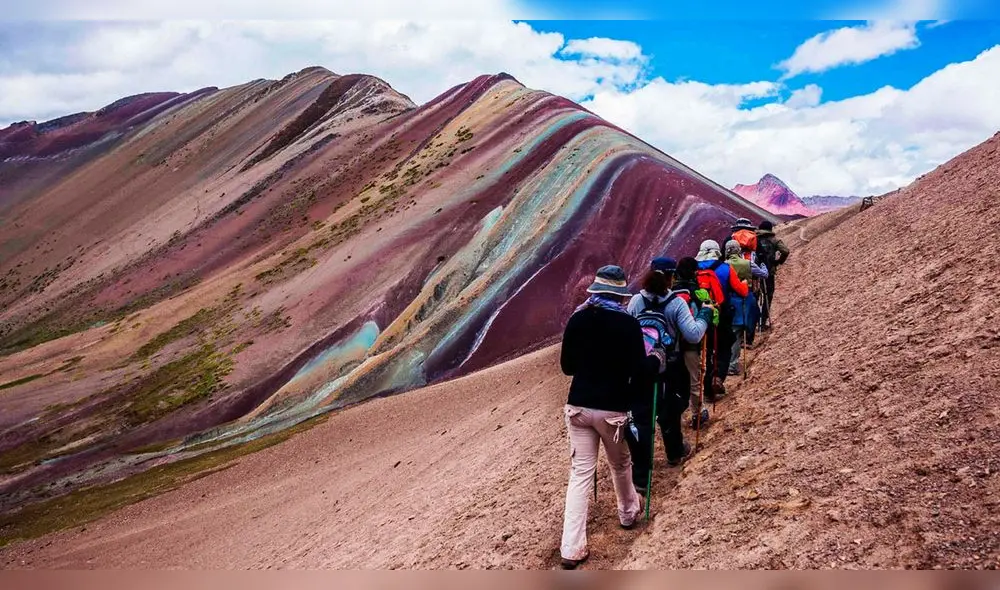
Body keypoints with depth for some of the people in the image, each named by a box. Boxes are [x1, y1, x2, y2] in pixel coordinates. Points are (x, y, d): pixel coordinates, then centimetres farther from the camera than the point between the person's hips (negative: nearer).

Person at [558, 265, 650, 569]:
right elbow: (639, 371, -10)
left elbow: (567, 366, 8)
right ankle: (628, 513, 46)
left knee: (580, 473, 5)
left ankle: (571, 548, 1)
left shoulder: (577, 319, 1)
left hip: (578, 405, 3)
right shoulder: (628, 323, -10)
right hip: (612, 408, -3)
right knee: (620, 466, 22)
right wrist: (656, 361, 10)